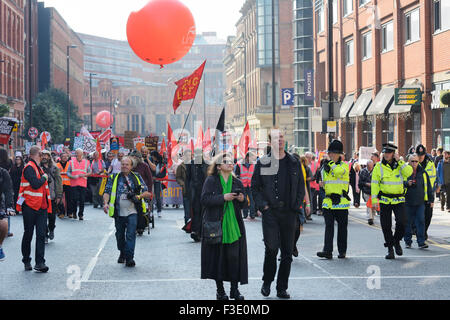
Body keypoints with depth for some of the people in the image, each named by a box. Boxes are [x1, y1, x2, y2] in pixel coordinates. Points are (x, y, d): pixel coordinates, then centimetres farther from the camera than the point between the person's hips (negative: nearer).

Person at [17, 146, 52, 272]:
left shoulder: (38, 167, 18)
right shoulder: (29, 167, -10)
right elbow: (35, 184, -22)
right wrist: (44, 178, -6)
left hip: (41, 206, 7)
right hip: (30, 206, -7)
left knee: (41, 234, -3)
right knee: (28, 234, 5)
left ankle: (40, 262, -5)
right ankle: (26, 261, 19)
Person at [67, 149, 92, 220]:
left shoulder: (86, 162, 10)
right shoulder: (71, 162, 7)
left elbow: (90, 172, 10)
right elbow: (68, 172, 7)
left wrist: (84, 175, -8)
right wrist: (73, 176, -12)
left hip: (83, 184, 1)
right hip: (74, 184, -1)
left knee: (82, 200, -1)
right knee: (74, 199, -7)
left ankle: (81, 214, 10)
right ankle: (74, 212, 15)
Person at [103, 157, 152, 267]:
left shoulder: (137, 177, 10)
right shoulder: (113, 178, 10)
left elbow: (146, 192, 9)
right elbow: (107, 192, 4)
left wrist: (139, 196, -11)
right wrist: (106, 203, -14)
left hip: (132, 212, -2)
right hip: (119, 212, 2)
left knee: (131, 234, -11)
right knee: (120, 234, 13)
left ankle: (129, 258, -12)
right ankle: (122, 254, 34)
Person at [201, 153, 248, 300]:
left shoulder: (237, 182, 11)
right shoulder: (211, 181, -1)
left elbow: (244, 205, 17)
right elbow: (204, 199, -12)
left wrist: (242, 199, -6)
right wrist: (223, 198, -18)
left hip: (234, 225, 3)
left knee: (234, 256, -2)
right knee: (218, 256, 1)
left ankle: (234, 289, 8)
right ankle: (220, 290, 14)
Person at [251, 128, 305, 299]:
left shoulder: (294, 163, 9)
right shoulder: (262, 163, 2)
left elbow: (301, 187, 12)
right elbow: (255, 187, 5)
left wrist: (296, 206, 1)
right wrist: (262, 205, -6)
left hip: (289, 213, 3)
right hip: (270, 212, -3)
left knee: (287, 252, 4)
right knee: (271, 249, -10)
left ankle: (282, 288, 14)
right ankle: (267, 282, 11)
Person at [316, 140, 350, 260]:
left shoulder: (344, 165, -3)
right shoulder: (325, 166, 12)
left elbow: (339, 172, -26)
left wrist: (330, 163, -15)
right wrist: (322, 183, 3)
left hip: (341, 202, -4)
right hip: (328, 201, 4)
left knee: (342, 227, 6)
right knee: (329, 226, -4)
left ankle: (342, 251, 16)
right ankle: (327, 251, -8)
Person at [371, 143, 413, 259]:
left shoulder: (400, 165, 5)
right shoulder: (378, 166, 2)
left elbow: (409, 172, -14)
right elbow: (374, 183, 1)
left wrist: (399, 161, -15)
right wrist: (374, 198, -6)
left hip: (399, 199, 0)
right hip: (385, 200, 0)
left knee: (401, 222, -13)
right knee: (386, 226, 1)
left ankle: (397, 241, 14)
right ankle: (390, 249, 14)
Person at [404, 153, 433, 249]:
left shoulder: (423, 172, 8)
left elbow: (428, 186, 13)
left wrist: (431, 199, 11)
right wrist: (407, 183, -17)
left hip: (420, 202, 1)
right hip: (407, 202, -1)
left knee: (420, 221, -5)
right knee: (408, 222, 5)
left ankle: (421, 242, -3)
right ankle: (408, 241, 17)